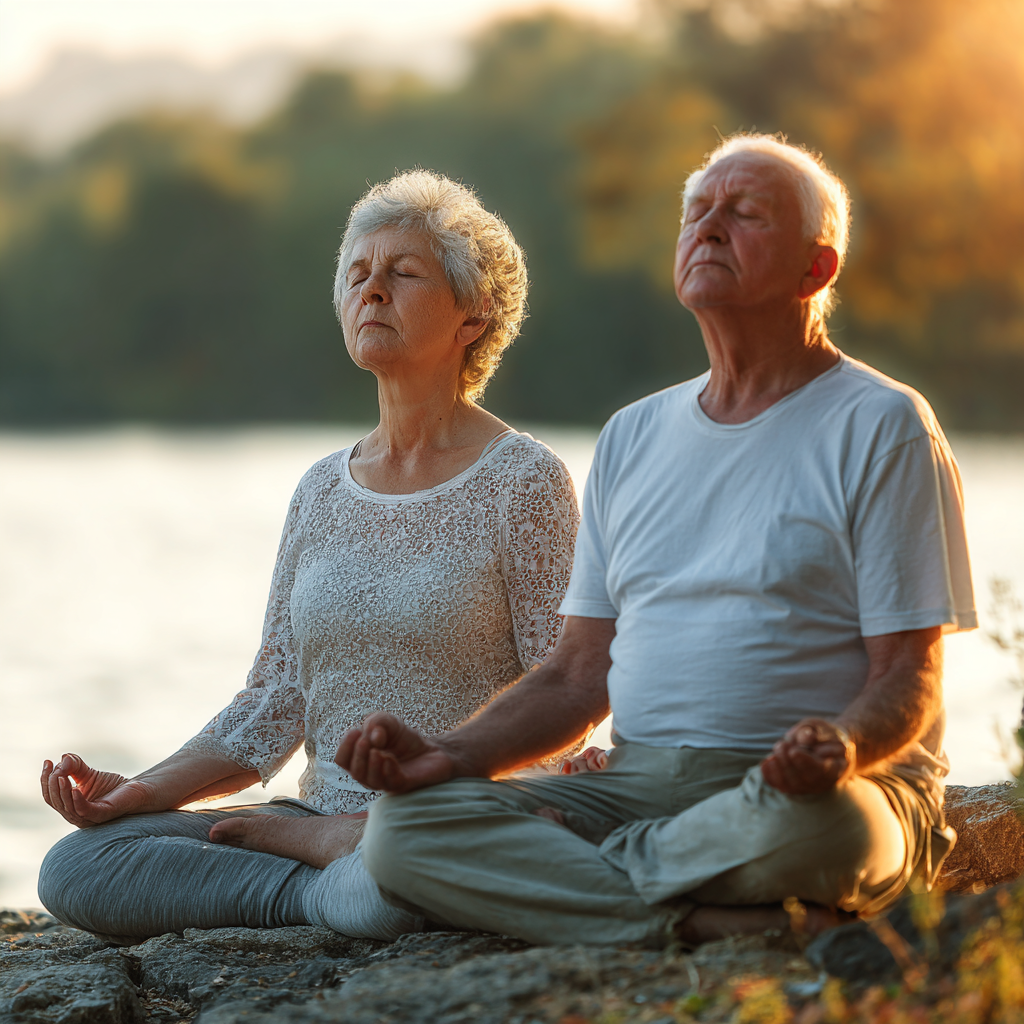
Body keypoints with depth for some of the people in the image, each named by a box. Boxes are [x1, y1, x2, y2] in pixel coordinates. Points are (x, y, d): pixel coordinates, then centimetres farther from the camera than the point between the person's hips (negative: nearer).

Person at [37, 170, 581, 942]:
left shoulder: (523, 481, -4)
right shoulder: (323, 491, 14)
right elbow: (275, 703, 12)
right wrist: (145, 790, -4)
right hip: (328, 814, 6)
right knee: (75, 868, -13)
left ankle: (302, 842, -10)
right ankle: (331, 889, -9)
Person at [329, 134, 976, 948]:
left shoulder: (881, 428, 1)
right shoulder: (632, 437, 19)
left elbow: (908, 678, -5)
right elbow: (579, 675, 16)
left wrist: (845, 745, -29)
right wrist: (447, 754, -2)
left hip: (796, 790, -5)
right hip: (640, 784, 5)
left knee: (815, 821, -42)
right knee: (405, 826, -19)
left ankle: (562, 876, -18)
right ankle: (713, 922, -27)